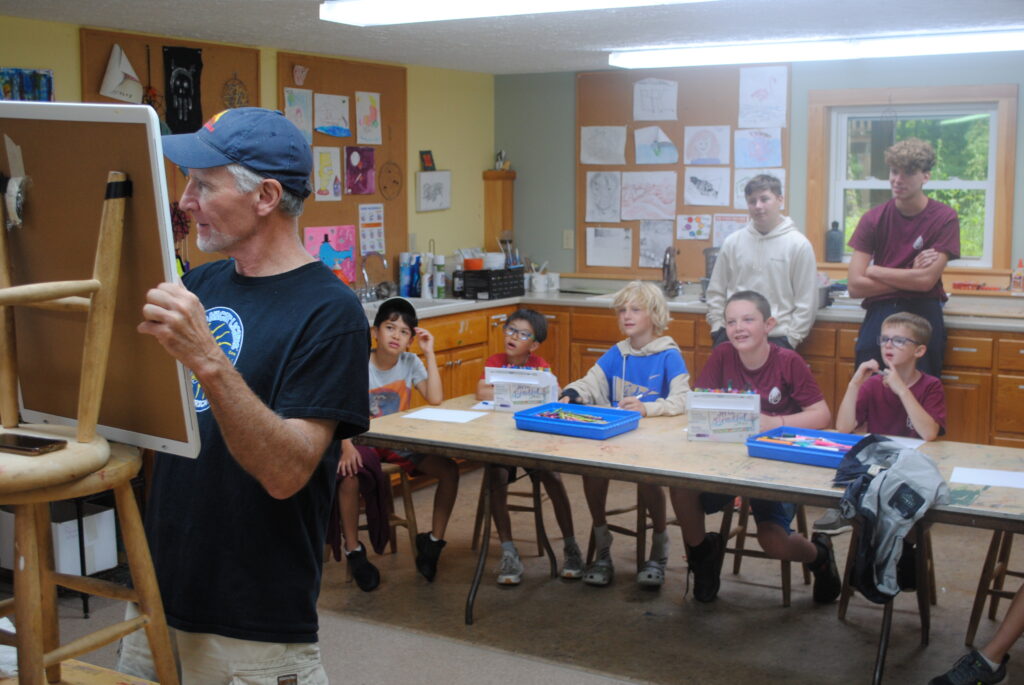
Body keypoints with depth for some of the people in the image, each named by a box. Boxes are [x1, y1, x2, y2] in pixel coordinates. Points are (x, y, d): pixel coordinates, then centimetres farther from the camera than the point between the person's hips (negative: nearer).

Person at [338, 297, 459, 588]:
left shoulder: (410, 363, -1)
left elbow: (435, 399, -14)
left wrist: (430, 353, -14)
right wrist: (346, 446, -37)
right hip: (364, 440, -3)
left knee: (449, 469, -16)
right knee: (350, 475, -35)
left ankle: (433, 541, 0)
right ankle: (353, 550, -14)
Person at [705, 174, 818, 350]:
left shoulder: (799, 244, -2)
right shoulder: (732, 242, 8)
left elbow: (806, 302, -2)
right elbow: (716, 291, 14)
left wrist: (790, 339, -7)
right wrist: (717, 327, 5)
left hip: (777, 338, -3)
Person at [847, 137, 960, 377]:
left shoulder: (944, 218, -4)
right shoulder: (873, 219, 1)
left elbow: (927, 281, -12)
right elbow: (855, 286, -6)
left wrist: (873, 270, -4)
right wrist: (911, 277, -10)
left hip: (923, 315, -1)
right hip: (879, 315, 2)